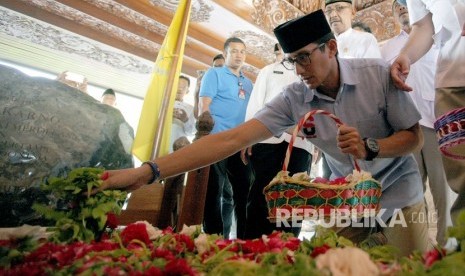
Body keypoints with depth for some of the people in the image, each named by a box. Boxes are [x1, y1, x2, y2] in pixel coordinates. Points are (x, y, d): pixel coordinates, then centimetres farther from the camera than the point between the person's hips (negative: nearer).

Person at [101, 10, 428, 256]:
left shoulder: (378, 73, -18)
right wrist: (147, 171, -35)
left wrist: (369, 147, -32)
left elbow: (414, 136, -8)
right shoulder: (294, 99, -18)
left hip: (397, 192, 0)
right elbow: (232, 138, -27)